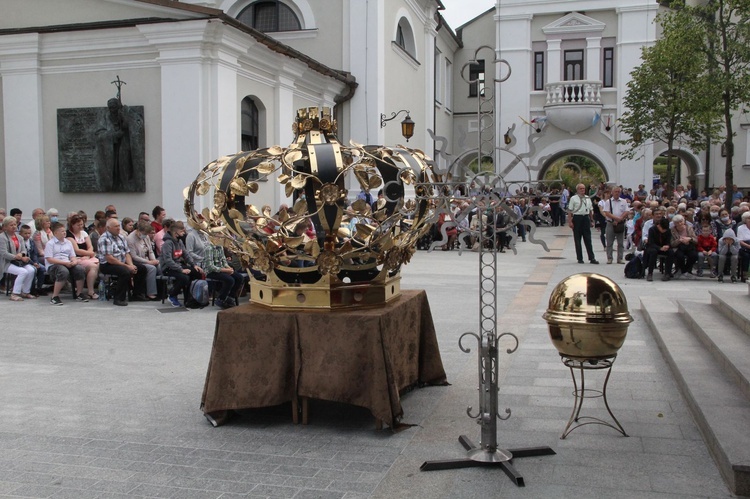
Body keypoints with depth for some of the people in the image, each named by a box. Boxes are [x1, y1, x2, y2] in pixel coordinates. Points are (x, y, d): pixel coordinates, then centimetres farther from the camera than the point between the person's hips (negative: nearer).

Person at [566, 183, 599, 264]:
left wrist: (592, 220, 14)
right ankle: (579, 258, 12)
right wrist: (570, 221, -11)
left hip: (586, 218, 3)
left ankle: (592, 258, 3)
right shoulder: (573, 198, -2)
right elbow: (570, 211, -5)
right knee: (577, 239, 4)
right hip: (577, 218, -3)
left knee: (588, 239, 3)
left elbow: (591, 210, 18)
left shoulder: (588, 198, 12)